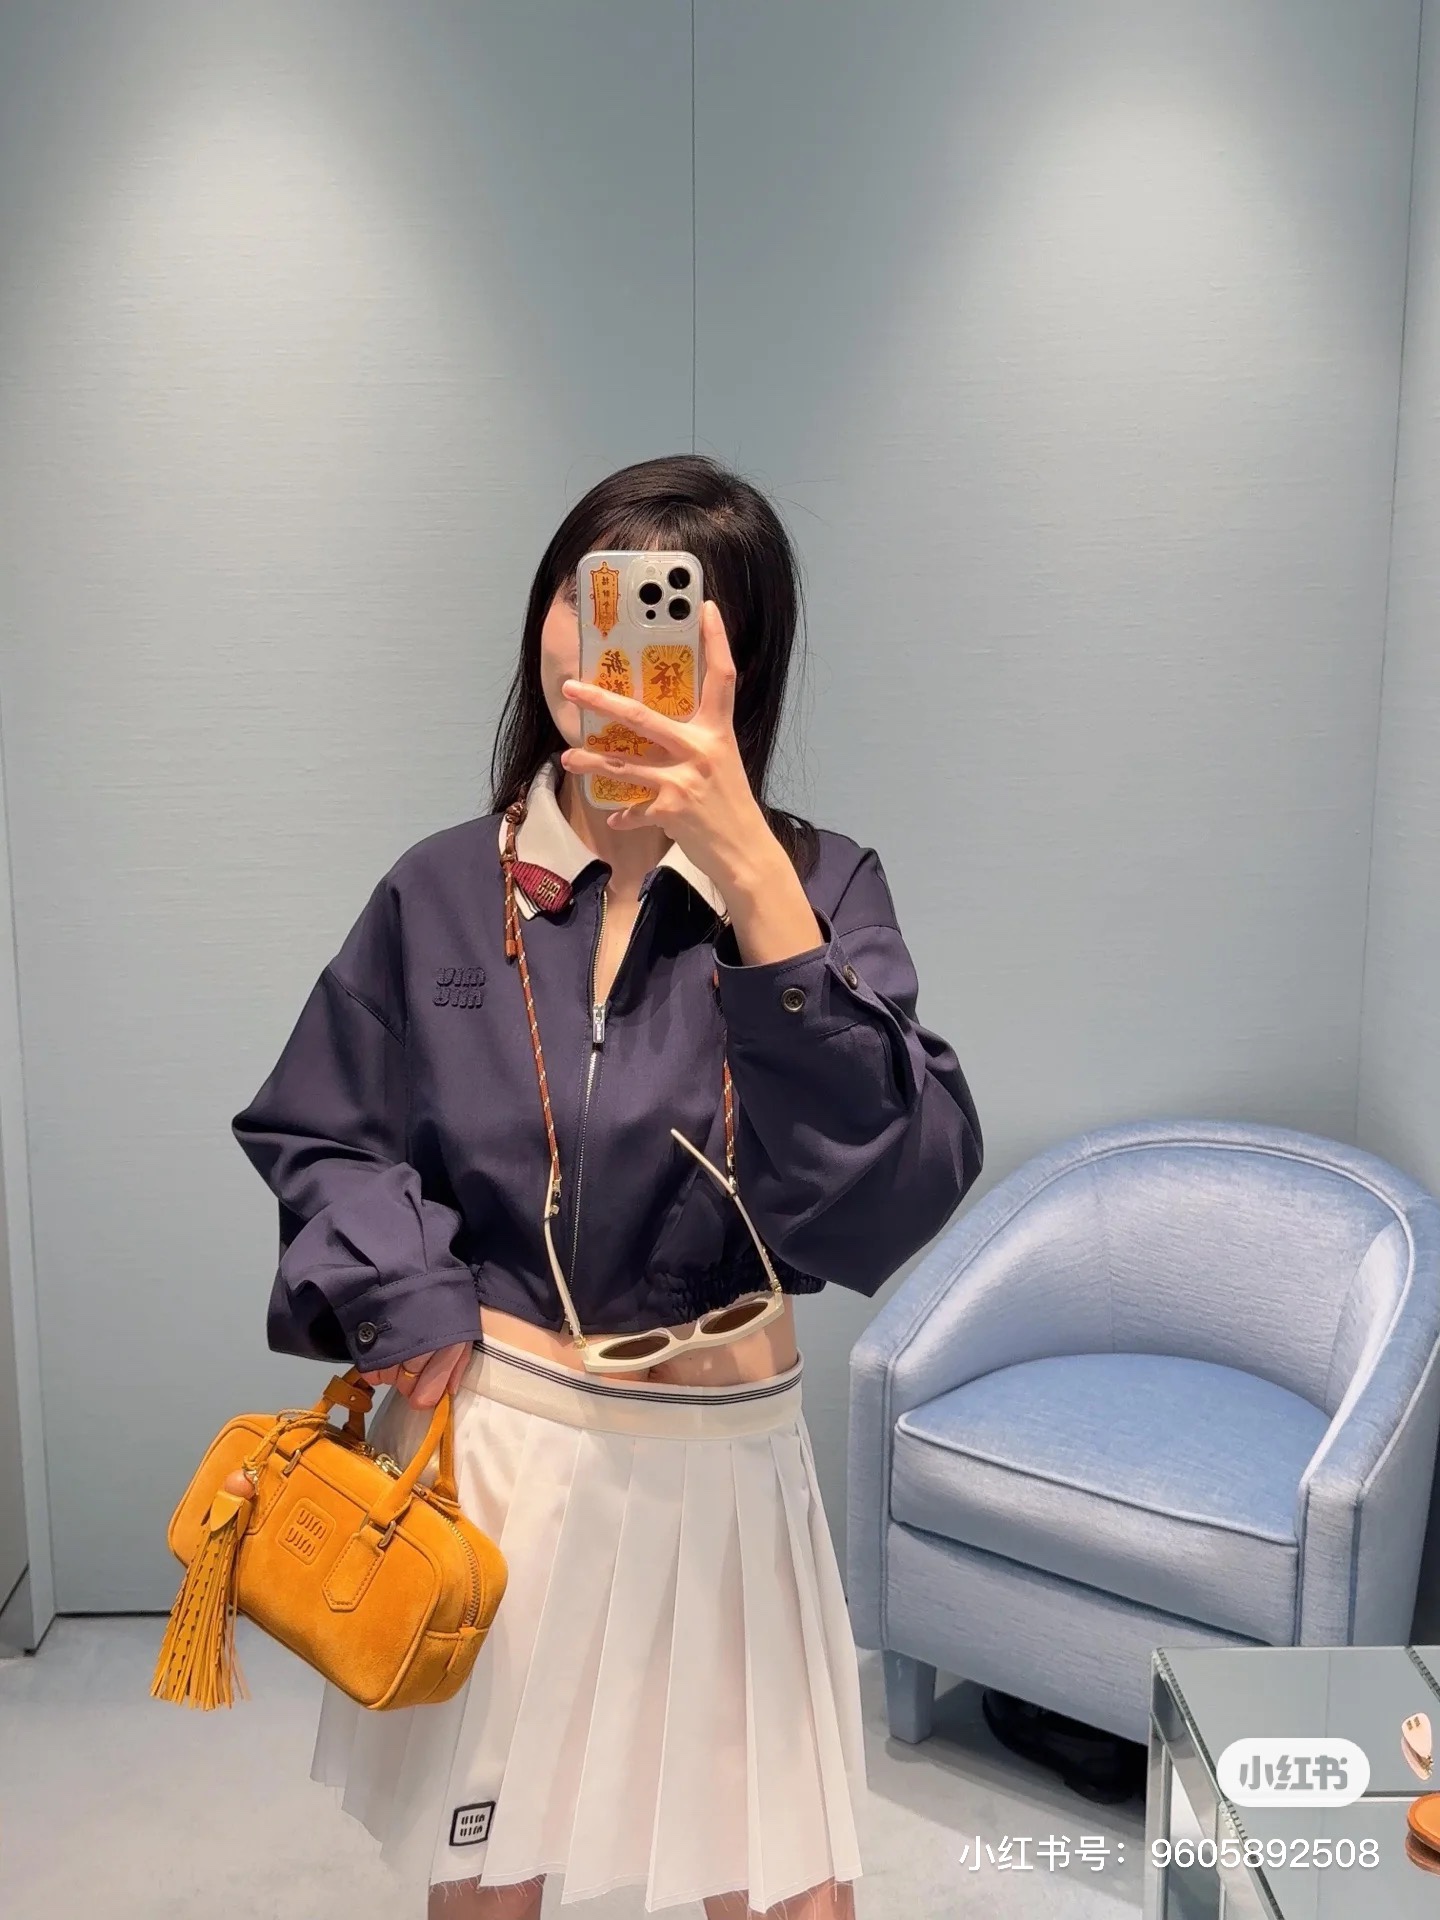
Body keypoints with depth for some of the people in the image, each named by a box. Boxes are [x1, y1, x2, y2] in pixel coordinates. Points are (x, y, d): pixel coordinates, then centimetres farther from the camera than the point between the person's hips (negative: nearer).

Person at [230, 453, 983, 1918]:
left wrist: (755, 884, -31)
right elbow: (316, 1139, 6)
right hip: (480, 1441, 1)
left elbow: (897, 1196, -22)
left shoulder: (819, 887, -8)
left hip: (719, 1461, 0)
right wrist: (412, 1312, -10)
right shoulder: (445, 893, -3)